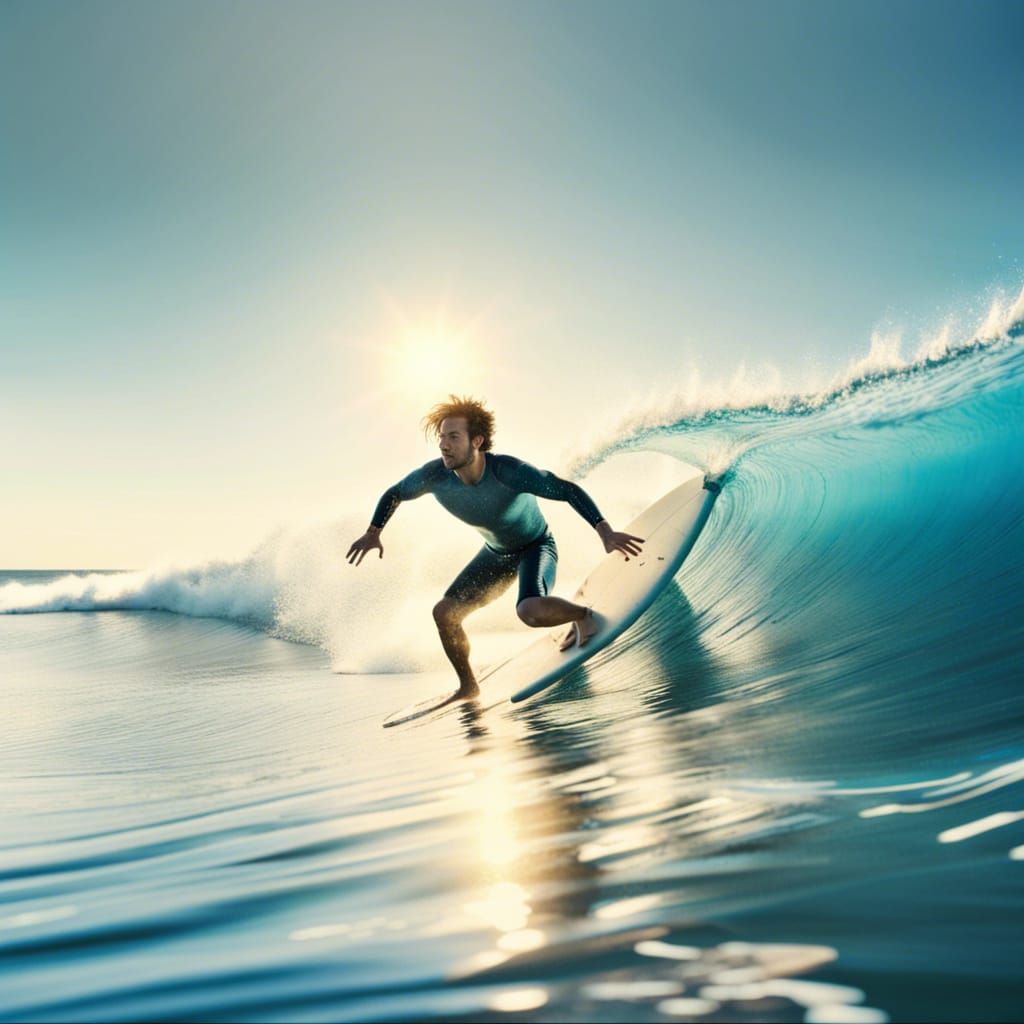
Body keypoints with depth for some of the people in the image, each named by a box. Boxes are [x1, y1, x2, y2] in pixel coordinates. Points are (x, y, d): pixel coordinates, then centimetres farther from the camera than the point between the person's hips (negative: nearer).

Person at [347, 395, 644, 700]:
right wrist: (373, 532, -7)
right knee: (445, 613, -4)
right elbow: (394, 494, -1)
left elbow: (569, 490, -32)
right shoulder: (435, 475, -22)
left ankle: (582, 615, -1)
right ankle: (468, 687, 17)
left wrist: (605, 532, -42)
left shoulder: (508, 471, -36)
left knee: (530, 611, -34)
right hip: (495, 553, 6)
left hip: (537, 546, -5)